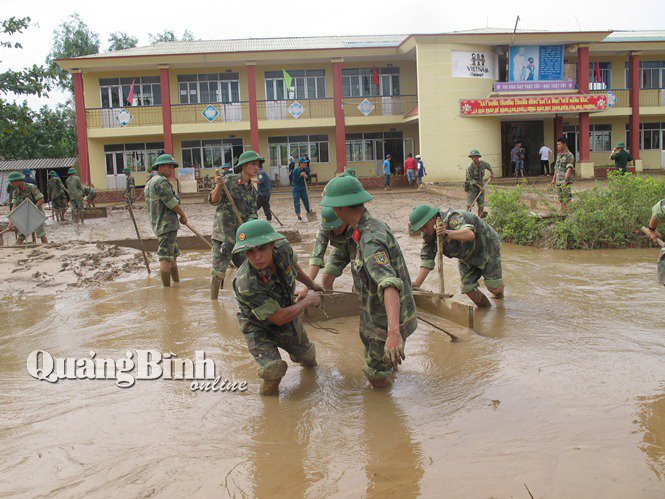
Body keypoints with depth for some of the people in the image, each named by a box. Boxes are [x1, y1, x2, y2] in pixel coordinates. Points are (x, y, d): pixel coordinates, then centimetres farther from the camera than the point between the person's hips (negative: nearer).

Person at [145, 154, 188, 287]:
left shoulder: (150, 183, 20)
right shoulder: (161, 181, -14)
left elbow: (149, 207, 22)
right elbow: (171, 202, -18)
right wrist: (183, 215, -3)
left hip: (158, 224, 11)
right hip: (167, 225, -11)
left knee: (173, 255, 19)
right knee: (166, 258, -9)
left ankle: (177, 283, 27)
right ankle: (167, 289, -8)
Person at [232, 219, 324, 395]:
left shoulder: (282, 248, -26)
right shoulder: (246, 285, -41)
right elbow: (279, 318, -30)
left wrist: (311, 285, 17)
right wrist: (308, 301, -18)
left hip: (288, 310, 6)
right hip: (259, 326, -5)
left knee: (308, 357, 24)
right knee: (274, 370, -27)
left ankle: (302, 357, 61)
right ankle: (270, 381, 8)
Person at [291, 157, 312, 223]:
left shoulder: (306, 169, -2)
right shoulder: (295, 170, -15)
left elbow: (309, 179, 4)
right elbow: (295, 181, -15)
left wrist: (306, 176, -17)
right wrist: (300, 175, -23)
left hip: (303, 189, 4)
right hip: (296, 189, -3)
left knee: (306, 202, 3)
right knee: (297, 203, -1)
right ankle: (299, 217, 12)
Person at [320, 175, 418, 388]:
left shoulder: (372, 241, -31)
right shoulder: (374, 226, 1)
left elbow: (390, 285, -46)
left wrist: (393, 332, -60)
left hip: (390, 321, -9)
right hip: (379, 315, 9)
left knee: (377, 378, 8)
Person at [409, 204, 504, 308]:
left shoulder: (452, 218, -35)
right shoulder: (428, 235, -11)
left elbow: (470, 234, -53)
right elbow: (427, 259, -11)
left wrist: (446, 233, -69)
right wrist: (417, 284, -21)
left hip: (486, 245, -6)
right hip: (467, 256, 6)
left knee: (494, 288, -4)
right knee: (469, 289, -4)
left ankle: (500, 293, 34)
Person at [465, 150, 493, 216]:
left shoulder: (482, 163, -6)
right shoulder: (469, 168, -20)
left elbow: (488, 166, 18)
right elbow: (471, 180, -16)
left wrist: (492, 173, 29)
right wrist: (479, 186, -22)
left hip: (481, 186, 4)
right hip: (472, 187, -4)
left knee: (481, 205, 6)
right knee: (469, 205, -14)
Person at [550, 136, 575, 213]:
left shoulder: (569, 155, -9)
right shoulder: (558, 155, 16)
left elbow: (569, 168, -18)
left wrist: (565, 179, -27)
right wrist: (554, 178, 21)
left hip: (566, 181, -8)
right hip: (558, 181, 8)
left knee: (567, 199, -8)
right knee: (560, 199, 11)